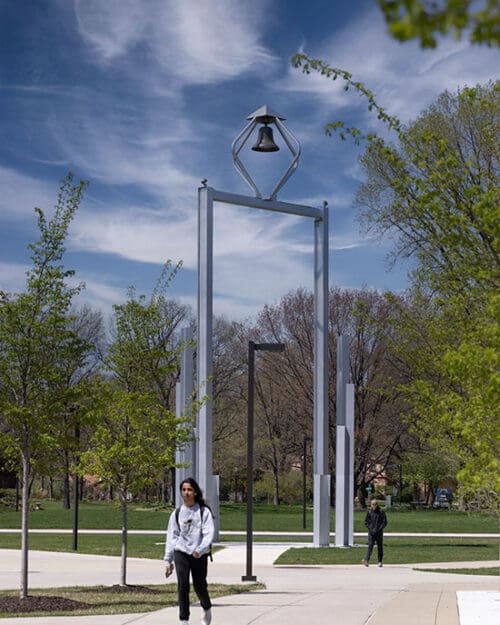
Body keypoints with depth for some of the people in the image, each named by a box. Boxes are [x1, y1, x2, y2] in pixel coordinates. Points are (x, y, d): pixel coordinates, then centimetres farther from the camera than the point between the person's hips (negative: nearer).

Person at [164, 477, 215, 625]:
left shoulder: (204, 511, 0)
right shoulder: (177, 513, 8)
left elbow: (209, 533, -9)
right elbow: (171, 537, 11)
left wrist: (200, 550, -25)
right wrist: (168, 560, 8)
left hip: (200, 555, -1)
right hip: (181, 552, 1)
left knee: (199, 586, 5)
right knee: (183, 585, -10)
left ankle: (206, 608, 36)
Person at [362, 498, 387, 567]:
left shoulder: (381, 512, -4)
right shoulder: (369, 512, 5)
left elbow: (385, 522, -4)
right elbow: (366, 521, 13)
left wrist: (379, 529, -11)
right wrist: (369, 528, 0)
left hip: (379, 532, -1)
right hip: (371, 532, 1)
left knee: (380, 547, 6)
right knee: (370, 545, -11)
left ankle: (380, 562, 16)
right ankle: (366, 560, -23)